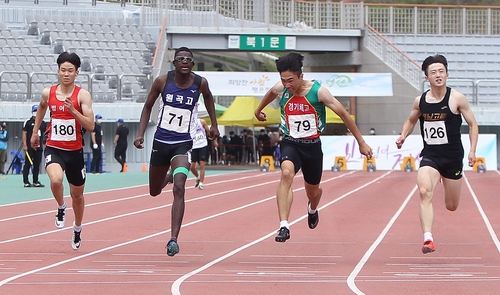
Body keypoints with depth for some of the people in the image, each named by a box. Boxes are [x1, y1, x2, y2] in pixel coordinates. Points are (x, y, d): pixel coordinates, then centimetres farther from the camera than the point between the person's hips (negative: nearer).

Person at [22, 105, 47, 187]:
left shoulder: (43, 123, 14)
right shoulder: (28, 122, 0)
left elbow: (45, 134, 21)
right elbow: (24, 133, -4)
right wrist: (24, 145, -11)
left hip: (39, 147, 5)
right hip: (30, 147, -5)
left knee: (37, 165, 7)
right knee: (28, 164, -4)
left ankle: (35, 181, 13)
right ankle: (26, 182, -3)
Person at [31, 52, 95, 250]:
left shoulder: (82, 95, -10)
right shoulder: (48, 93, -2)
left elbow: (90, 126, -17)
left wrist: (73, 110, -28)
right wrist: (35, 131, 27)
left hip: (75, 151, 0)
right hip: (54, 148, 0)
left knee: (77, 195, 15)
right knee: (56, 180, -31)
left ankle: (77, 229, 41)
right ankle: (61, 208, 2)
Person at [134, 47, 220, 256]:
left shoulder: (200, 83, -6)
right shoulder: (162, 81, -7)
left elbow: (208, 98, 19)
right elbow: (148, 107, 5)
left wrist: (214, 124, 19)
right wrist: (140, 134, -5)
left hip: (183, 144, -2)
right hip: (161, 142, 2)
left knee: (179, 188, -22)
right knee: (154, 191, 17)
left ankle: (174, 239, -26)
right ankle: (168, 177, 56)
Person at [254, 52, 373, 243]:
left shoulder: (318, 92, -17)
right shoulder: (280, 89, -9)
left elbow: (343, 114, -10)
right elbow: (270, 93, 18)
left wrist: (361, 143, -8)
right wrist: (259, 110, 37)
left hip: (312, 146, 0)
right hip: (291, 143, 0)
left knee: (313, 190, 18)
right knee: (286, 173, -33)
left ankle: (312, 209, 59)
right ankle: (284, 226, -38)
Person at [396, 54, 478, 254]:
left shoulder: (457, 99, -9)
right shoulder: (420, 101, 0)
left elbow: (472, 124, -1)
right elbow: (411, 121, 20)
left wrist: (472, 150, -11)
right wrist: (403, 136, 1)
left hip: (453, 157, -1)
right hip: (430, 156, 1)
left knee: (451, 206, 13)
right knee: (425, 192, -27)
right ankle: (428, 239, -31)